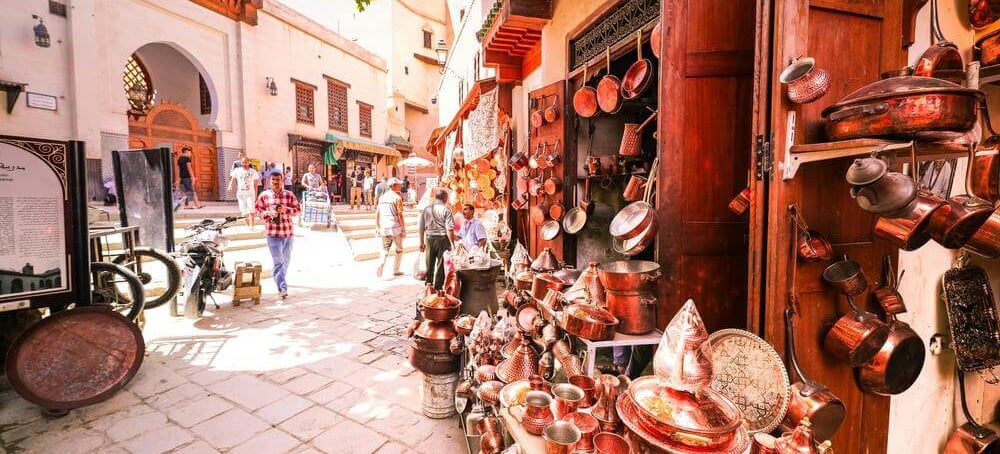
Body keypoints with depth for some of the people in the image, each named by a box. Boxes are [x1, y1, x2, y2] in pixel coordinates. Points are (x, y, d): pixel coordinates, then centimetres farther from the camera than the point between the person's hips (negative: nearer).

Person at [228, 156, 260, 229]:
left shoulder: (253, 171, 4)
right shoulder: (237, 170, 4)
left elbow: (255, 184, 8)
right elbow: (233, 179, -4)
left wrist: (256, 195, 7)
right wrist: (230, 186, -24)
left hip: (250, 194, -2)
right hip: (240, 194, 2)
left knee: (251, 210, -16)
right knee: (244, 212, 7)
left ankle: (251, 226, -17)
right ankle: (247, 226, 15)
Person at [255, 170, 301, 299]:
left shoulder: (289, 194, 4)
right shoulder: (264, 195, 3)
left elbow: (298, 209, 5)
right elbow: (257, 210, 6)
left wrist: (286, 209, -13)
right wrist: (269, 213, -13)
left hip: (288, 231, 3)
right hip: (273, 232, -2)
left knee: (286, 260, 15)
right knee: (278, 261, -7)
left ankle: (281, 281, 37)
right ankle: (282, 288, -6)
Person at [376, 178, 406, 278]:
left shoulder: (382, 197, 9)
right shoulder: (397, 198, -9)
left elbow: (377, 213, 11)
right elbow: (400, 215, -13)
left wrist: (377, 227, 18)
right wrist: (404, 229, -7)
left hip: (384, 228, 5)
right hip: (396, 227, -5)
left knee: (385, 249, 11)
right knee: (399, 249, 13)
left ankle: (381, 265, -15)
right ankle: (396, 270, 18)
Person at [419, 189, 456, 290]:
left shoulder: (426, 209, 6)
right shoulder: (446, 210, -9)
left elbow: (420, 228, 9)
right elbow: (449, 229, -15)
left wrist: (422, 242, 18)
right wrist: (452, 244, -9)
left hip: (429, 239, 5)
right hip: (442, 239, -4)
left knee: (429, 265, 16)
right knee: (441, 265, 5)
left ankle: (428, 286, 25)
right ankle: (438, 288, 10)